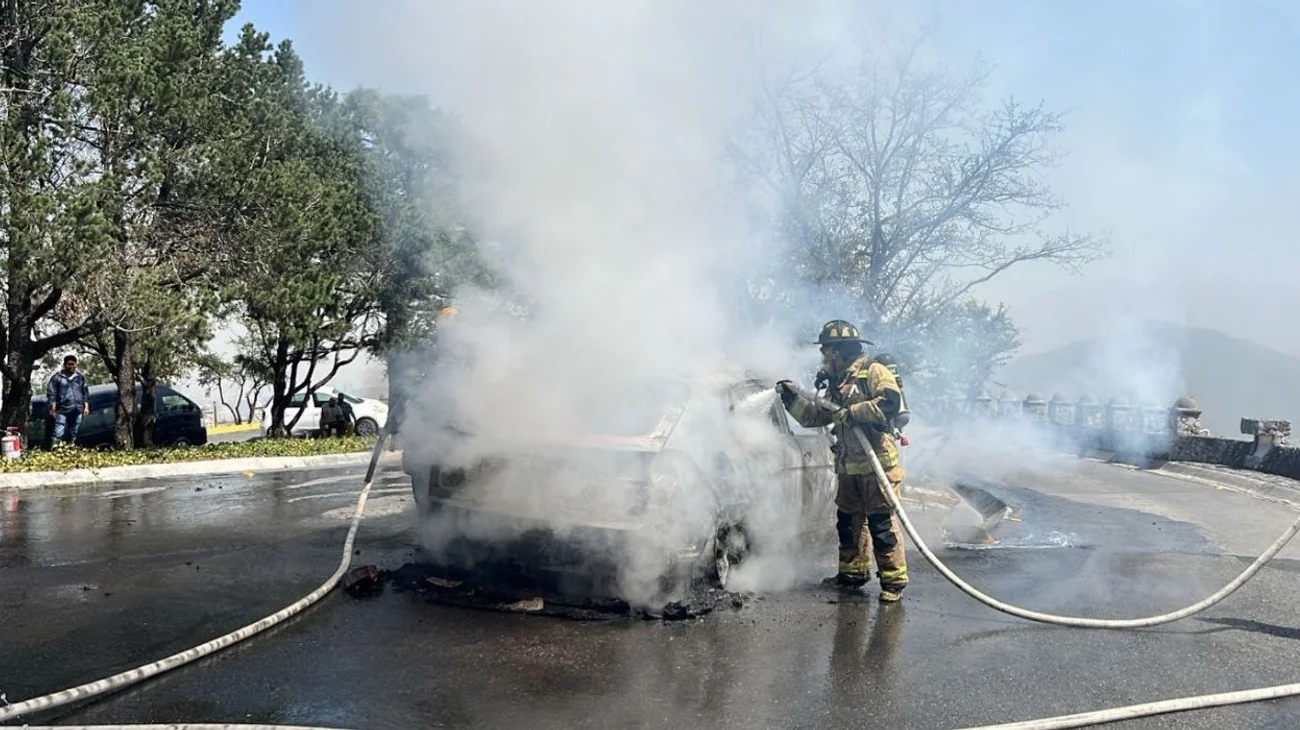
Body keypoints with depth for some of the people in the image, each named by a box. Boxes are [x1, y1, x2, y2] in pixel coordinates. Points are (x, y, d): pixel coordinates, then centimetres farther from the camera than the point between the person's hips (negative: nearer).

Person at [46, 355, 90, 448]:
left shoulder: (81, 377, 14)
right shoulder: (57, 377, 2)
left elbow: (85, 393, 17)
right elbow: (51, 393, 0)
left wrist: (86, 406, 9)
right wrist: (53, 408, -8)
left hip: (77, 410, 4)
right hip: (62, 410, -4)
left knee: (72, 435, 10)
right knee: (59, 434, -12)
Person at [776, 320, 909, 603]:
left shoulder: (873, 372, -5)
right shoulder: (837, 385, 21)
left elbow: (890, 402, -21)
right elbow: (814, 417, 23)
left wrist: (853, 413, -20)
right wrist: (791, 397, 14)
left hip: (878, 464, -9)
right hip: (848, 467, 9)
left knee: (882, 523, -8)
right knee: (848, 521, 14)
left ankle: (894, 580, -2)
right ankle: (853, 572, 26)